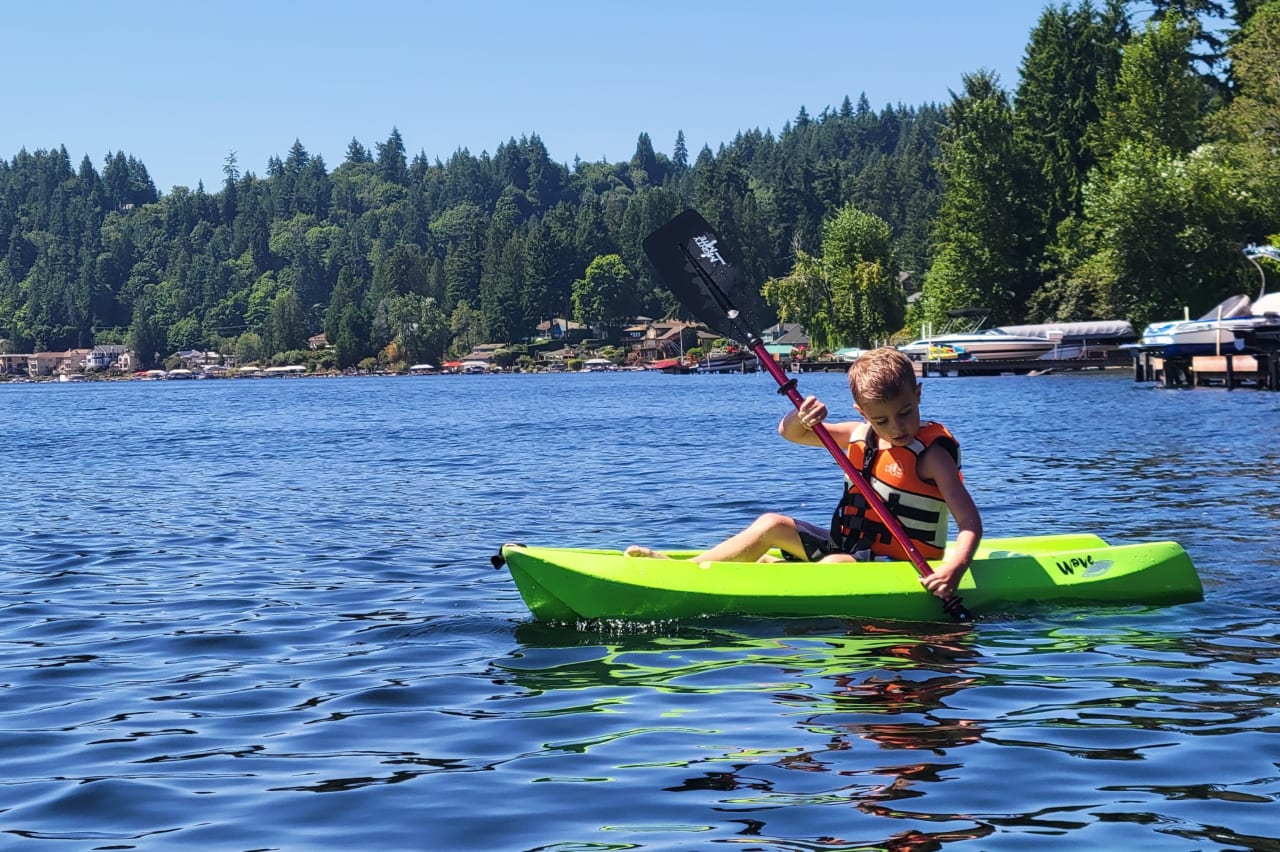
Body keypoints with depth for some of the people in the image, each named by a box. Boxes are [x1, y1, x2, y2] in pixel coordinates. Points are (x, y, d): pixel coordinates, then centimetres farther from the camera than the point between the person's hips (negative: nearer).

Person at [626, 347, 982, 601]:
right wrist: (803, 418, -12)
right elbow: (788, 432, 12)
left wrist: (954, 566, -41)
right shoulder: (859, 435, 5)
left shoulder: (931, 454, -15)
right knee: (772, 524, 0)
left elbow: (970, 523, -21)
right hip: (847, 547, 7)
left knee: (836, 566, -35)